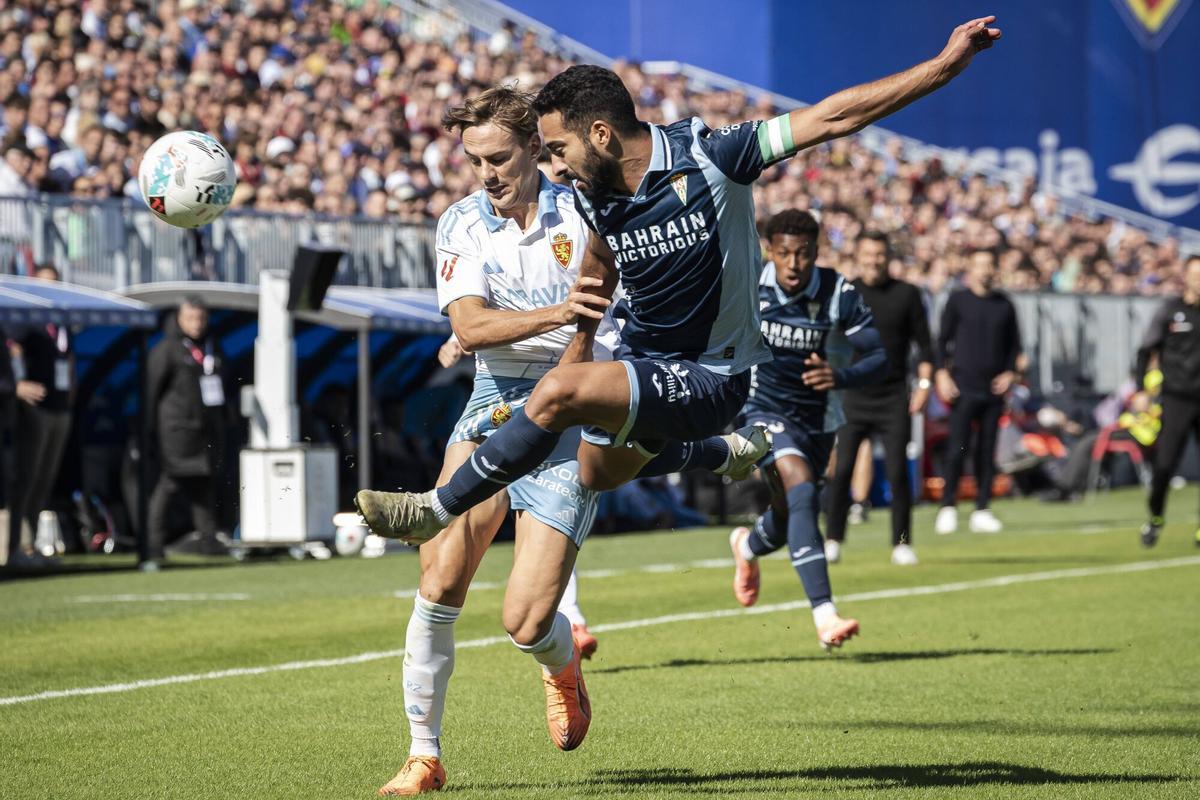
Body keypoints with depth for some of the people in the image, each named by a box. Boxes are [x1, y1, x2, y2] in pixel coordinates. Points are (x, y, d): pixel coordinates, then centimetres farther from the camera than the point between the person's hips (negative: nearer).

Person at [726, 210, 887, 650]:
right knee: (801, 491, -28)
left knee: (789, 516, 18)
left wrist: (841, 376, -34)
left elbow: (878, 357, -16)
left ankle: (747, 545, 58)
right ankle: (824, 615, -36)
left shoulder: (840, 294, -17)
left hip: (818, 417, 3)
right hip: (765, 411, -3)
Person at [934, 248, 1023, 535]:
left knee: (987, 451, 4)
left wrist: (1010, 372, 3)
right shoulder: (958, 301, 3)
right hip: (963, 386, -3)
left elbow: (1014, 343, 17)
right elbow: (942, 339, 3)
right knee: (957, 449, -8)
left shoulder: (1004, 304, 12)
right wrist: (942, 374, -7)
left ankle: (982, 511, 8)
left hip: (994, 388, 3)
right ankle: (948, 508, -1)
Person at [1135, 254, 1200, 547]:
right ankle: (1155, 518, 15)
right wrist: (1142, 391, -3)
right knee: (1164, 465, -6)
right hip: (1176, 400, -2)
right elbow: (1146, 352, 4)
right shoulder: (1170, 311, 0)